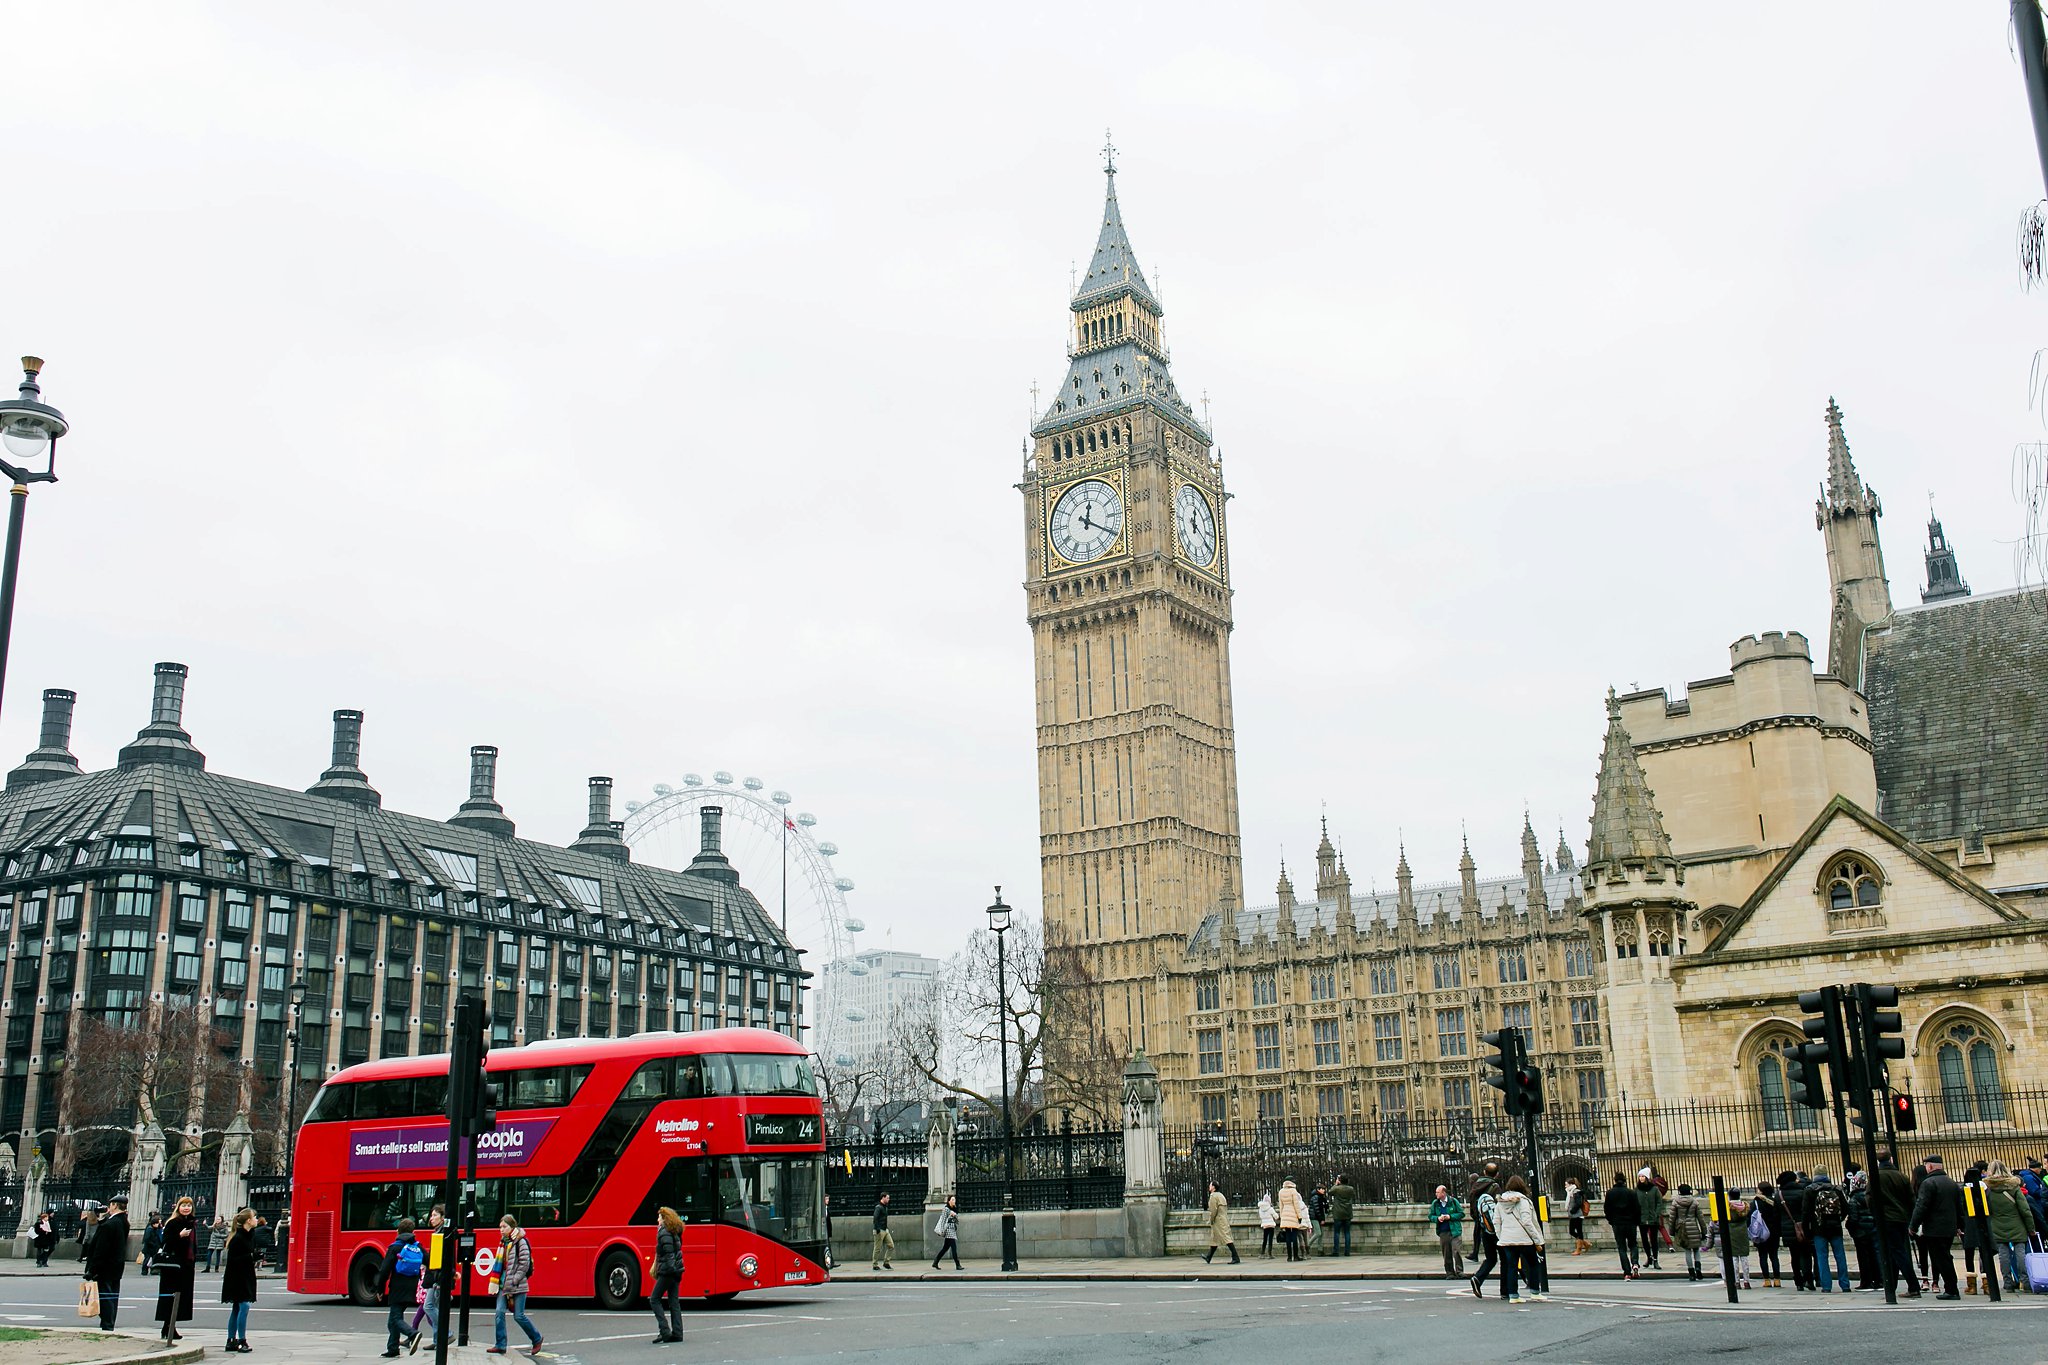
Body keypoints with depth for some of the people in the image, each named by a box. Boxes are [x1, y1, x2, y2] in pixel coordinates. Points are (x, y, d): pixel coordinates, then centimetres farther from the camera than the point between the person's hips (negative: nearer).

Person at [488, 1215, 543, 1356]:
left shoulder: (520, 1242, -10)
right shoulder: (503, 1242, 12)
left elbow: (524, 1264, -14)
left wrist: (514, 1281, -16)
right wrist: (500, 1280, 9)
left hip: (518, 1286, -7)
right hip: (504, 1284, 7)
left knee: (519, 1316, -2)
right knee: (500, 1312, -4)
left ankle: (536, 1338, 17)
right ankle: (500, 1346, 2)